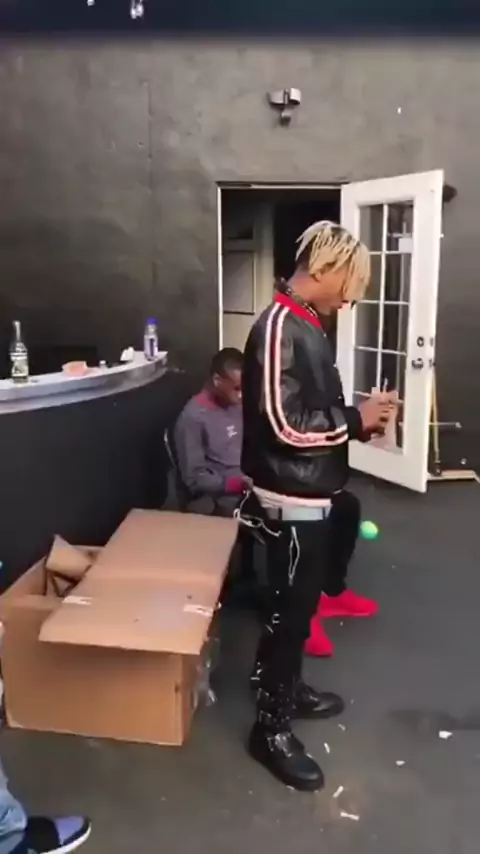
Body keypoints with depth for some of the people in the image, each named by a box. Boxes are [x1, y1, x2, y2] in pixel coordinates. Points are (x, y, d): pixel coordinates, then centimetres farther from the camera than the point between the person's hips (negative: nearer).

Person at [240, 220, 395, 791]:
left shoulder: (305, 326, 10)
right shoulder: (279, 329, -20)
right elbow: (285, 426, -26)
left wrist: (355, 420, 4)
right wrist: (355, 420, -16)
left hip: (311, 497, 10)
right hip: (291, 501, -10)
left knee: (301, 603, 21)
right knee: (289, 609, 2)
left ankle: (289, 690, 40)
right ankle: (271, 728, 19)